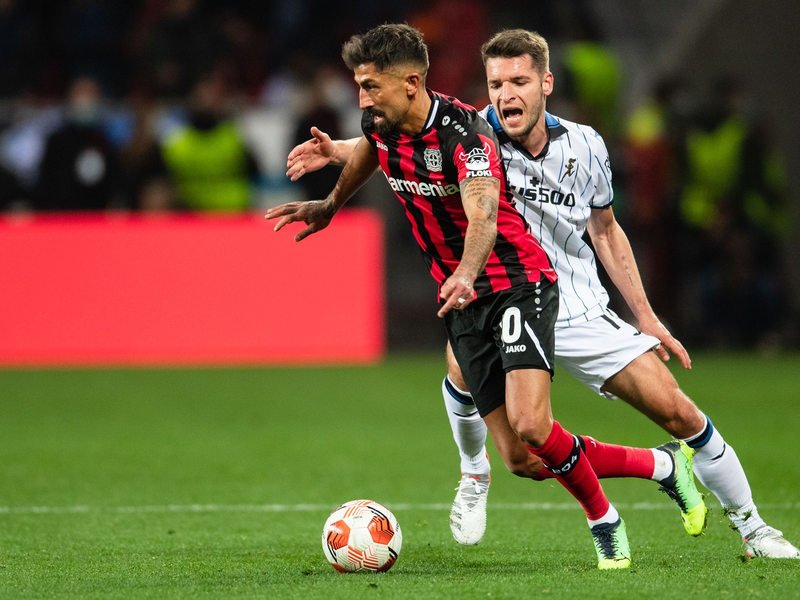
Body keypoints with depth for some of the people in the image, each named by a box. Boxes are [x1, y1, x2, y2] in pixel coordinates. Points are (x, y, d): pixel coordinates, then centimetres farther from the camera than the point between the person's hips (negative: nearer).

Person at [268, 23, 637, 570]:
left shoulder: (464, 130, -23)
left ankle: (604, 520, 1)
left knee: (530, 425, -25)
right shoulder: (382, 125, -1)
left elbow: (482, 214, -40)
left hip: (518, 283, -7)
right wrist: (330, 206, 41)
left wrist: (466, 275, -58)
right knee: (519, 456, -3)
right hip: (463, 299, 7)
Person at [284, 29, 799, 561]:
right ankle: (474, 475, 7)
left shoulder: (584, 145, -2)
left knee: (676, 412, -3)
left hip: (581, 312, 3)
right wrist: (337, 150, -44)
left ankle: (751, 526, 18)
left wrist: (646, 318, 13)